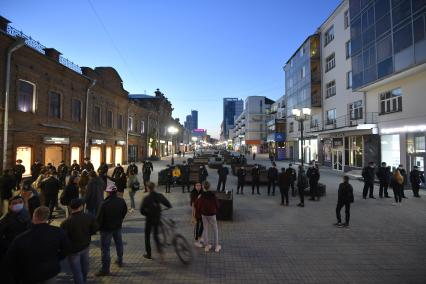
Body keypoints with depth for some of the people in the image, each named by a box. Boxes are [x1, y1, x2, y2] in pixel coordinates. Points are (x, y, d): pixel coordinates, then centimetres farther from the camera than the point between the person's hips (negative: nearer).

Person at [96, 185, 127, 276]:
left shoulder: (104, 204, -25)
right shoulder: (121, 201, -9)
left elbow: (99, 217, -18)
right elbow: (125, 212, 5)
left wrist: (97, 227, -1)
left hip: (106, 228, -5)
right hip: (118, 226, 6)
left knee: (105, 248, 5)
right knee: (119, 243, 22)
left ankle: (105, 269, 12)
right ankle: (120, 261, 39)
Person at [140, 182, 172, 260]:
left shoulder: (146, 198, -17)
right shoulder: (159, 196, -8)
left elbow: (142, 210, -15)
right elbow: (168, 205, -6)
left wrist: (146, 214, 5)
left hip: (149, 219, -3)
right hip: (157, 219, 4)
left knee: (147, 236, 16)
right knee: (156, 235, 19)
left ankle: (148, 254, 24)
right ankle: (160, 250, 0)